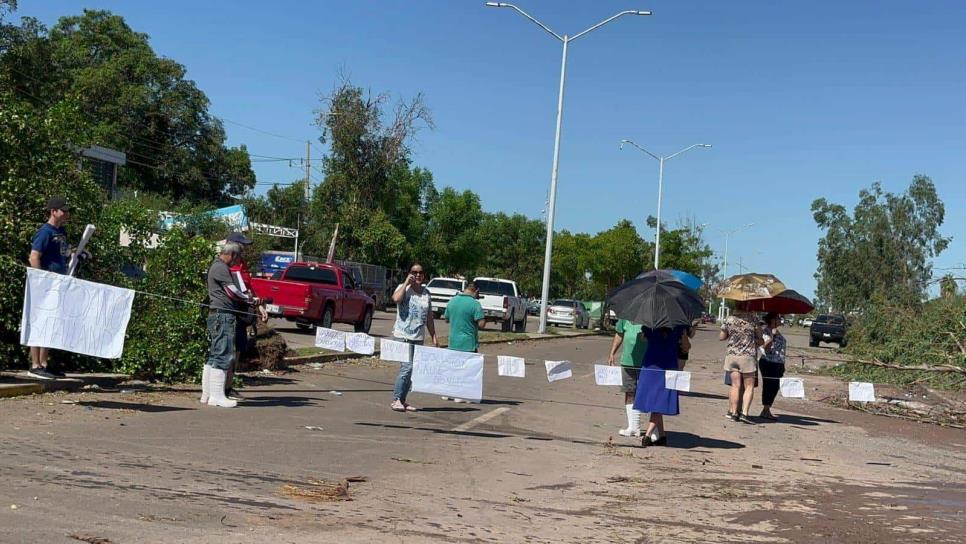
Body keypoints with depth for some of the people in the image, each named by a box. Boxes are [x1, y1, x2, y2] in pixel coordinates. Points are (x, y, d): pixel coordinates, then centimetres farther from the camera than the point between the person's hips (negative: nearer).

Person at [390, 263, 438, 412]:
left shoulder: (426, 293, 14)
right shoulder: (403, 288, -1)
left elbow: (429, 317, 19)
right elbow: (396, 298, -26)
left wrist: (434, 337, 15)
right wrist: (406, 282, -14)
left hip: (419, 338, 6)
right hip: (403, 335, -6)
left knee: (412, 370, 7)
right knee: (407, 367, -16)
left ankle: (402, 400, 15)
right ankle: (396, 399, -9)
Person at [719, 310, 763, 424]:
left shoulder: (729, 320, 0)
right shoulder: (753, 319, -6)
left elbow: (721, 337, 10)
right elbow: (759, 337, 4)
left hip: (732, 355, 3)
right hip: (748, 356, -3)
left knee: (735, 386, 7)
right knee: (749, 387, 4)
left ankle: (733, 413, 7)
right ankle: (744, 413, -5)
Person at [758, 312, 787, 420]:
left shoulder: (777, 332, 17)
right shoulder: (766, 331, -11)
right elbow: (765, 346, -23)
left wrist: (782, 364, 22)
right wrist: (772, 335, -32)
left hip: (778, 364, 9)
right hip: (768, 363, -9)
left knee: (774, 387, 10)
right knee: (769, 386, -5)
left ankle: (766, 410, 18)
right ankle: (765, 410, 2)